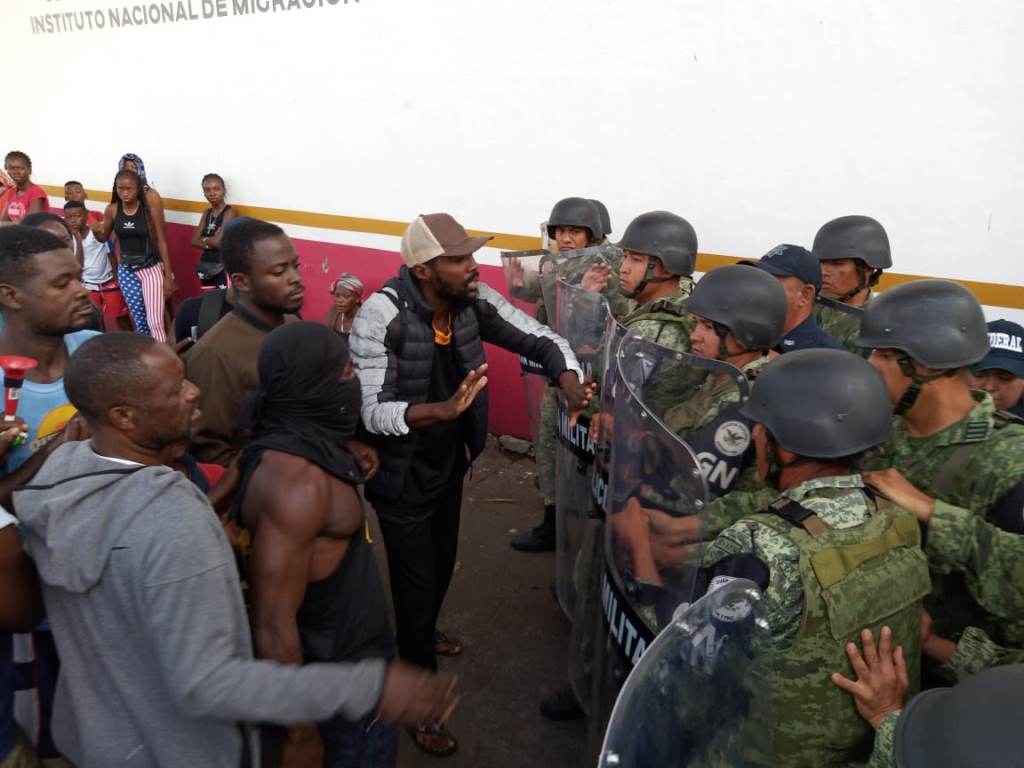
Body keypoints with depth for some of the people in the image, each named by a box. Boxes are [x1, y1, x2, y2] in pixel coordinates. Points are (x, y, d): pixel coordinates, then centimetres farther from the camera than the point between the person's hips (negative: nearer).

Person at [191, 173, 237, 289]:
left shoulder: (229, 212, -11)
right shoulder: (207, 213, 11)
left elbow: (218, 241, -20)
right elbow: (194, 241, 5)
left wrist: (204, 239, 1)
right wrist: (209, 243, -13)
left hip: (222, 267, -7)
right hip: (205, 265, 7)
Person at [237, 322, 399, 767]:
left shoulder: (296, 441, -3)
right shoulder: (295, 478, -31)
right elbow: (273, 625, -30)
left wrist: (344, 455, 2)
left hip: (351, 649, 9)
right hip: (335, 674, -9)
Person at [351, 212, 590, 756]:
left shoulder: (475, 301, -13)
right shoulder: (380, 316, -28)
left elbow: (540, 340, -7)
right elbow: (370, 411, -32)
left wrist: (571, 383, -28)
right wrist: (442, 410, -48)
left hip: (449, 462, 6)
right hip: (402, 475, -6)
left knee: (443, 564, 26)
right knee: (416, 580, 6)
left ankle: (421, 635, 58)